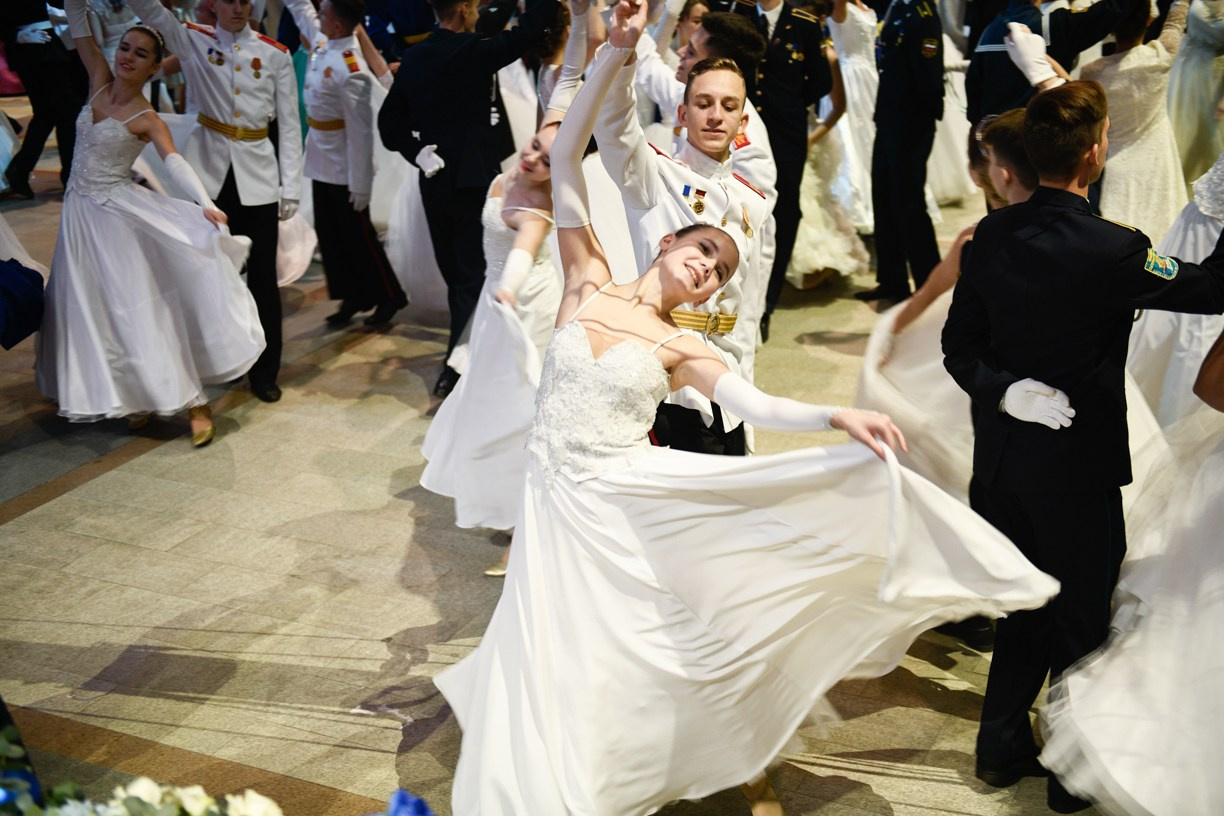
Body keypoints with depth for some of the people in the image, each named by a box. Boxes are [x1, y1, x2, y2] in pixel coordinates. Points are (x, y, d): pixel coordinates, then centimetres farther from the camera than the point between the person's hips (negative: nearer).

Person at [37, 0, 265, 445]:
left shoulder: (147, 119, -13)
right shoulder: (100, 82, 2)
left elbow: (175, 162, -28)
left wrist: (205, 203, -44)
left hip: (115, 212, -6)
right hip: (80, 210, 6)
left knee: (136, 305, -8)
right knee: (94, 307, 10)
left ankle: (193, 401, -3)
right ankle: (140, 395, 21)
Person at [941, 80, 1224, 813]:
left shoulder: (994, 235, -5)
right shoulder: (1111, 252, -22)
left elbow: (960, 346, -2)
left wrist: (1003, 390, -13)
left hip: (1002, 452, 6)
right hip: (1076, 462, -5)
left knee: (1024, 604, 22)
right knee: (1082, 617, 13)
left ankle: (1003, 748, 36)